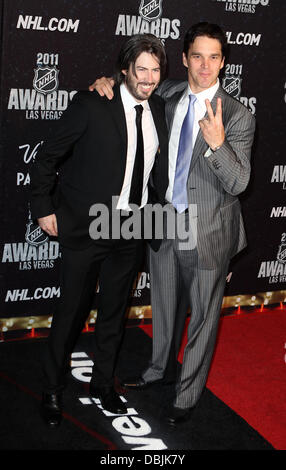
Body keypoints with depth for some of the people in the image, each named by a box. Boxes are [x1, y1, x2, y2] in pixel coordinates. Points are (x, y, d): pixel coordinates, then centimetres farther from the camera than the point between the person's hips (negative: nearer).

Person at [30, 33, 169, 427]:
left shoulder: (158, 109, 4)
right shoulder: (91, 105, -13)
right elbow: (47, 158, -6)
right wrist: (44, 209, -7)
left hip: (131, 229, 5)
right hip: (86, 227, -5)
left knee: (115, 312, 17)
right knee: (71, 312, 6)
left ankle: (103, 383, 37)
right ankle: (53, 390, 26)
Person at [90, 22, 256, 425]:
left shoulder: (237, 116, -14)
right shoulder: (167, 96, 0)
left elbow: (238, 183, -20)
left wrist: (217, 143, -37)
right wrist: (108, 82, -2)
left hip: (208, 232, -5)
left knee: (203, 315, 10)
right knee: (165, 305, 24)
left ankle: (189, 394, 30)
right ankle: (158, 369, 48)